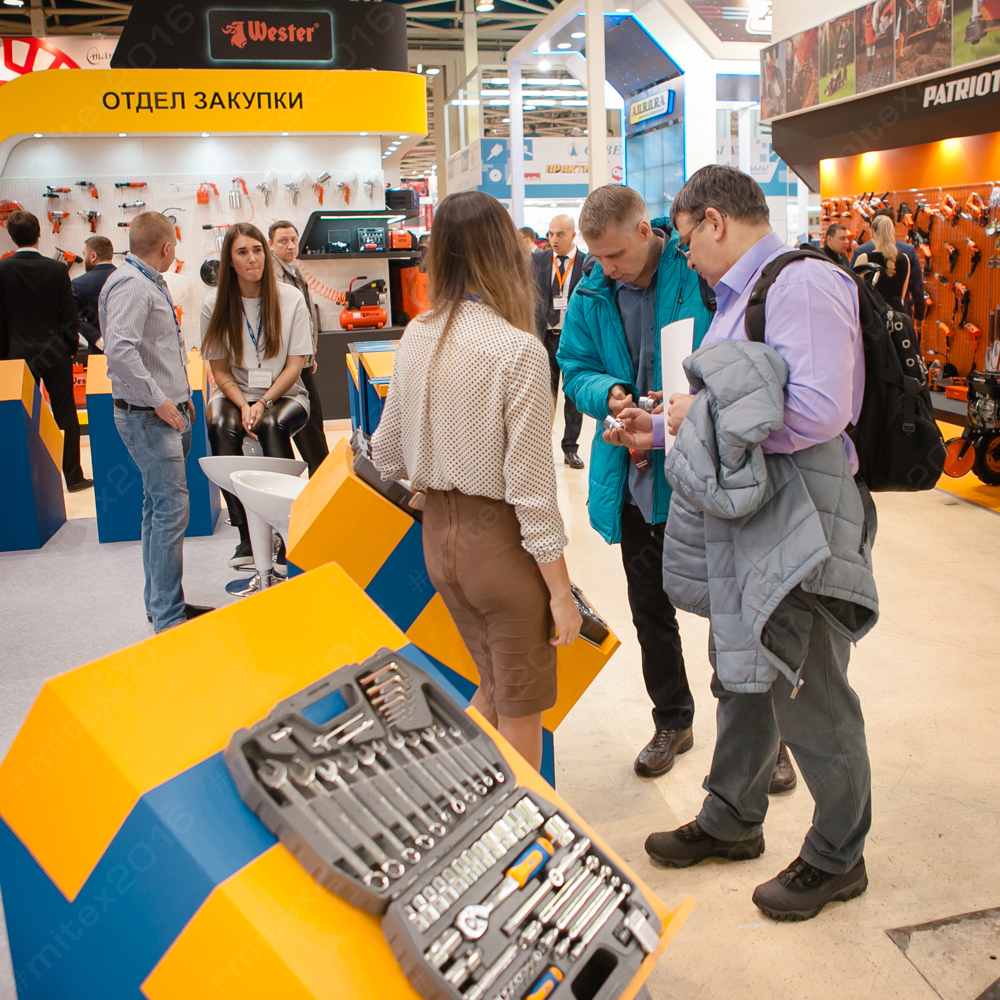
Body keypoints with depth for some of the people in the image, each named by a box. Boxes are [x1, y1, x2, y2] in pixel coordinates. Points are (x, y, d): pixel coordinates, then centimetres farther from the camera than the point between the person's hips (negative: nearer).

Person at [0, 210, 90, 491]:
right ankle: (73, 477, 8)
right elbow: (69, 314, -3)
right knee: (65, 414, 6)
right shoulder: (57, 269, -7)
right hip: (55, 353, 0)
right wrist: (71, 347, 10)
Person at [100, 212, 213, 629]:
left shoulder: (149, 283, 18)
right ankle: (169, 618, -5)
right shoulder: (129, 285, -15)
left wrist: (180, 395, 18)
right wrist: (158, 400, -22)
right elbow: (119, 350, -27)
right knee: (171, 509, -11)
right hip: (147, 417, -10)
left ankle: (160, 603, 25)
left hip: (166, 413, 10)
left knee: (158, 508, 15)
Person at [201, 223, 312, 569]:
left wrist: (263, 403, -17)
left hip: (284, 395, -1)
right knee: (221, 427, -33)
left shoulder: (291, 298, -3)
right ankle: (245, 537, -26)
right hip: (235, 395, 1)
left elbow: (294, 365, -4)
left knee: (272, 425, -35)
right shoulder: (215, 304, 0)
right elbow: (220, 369, 1)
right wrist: (243, 405, -17)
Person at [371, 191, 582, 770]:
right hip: (501, 541, -7)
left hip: (439, 533, 7)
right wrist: (561, 591, -12)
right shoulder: (518, 351, -20)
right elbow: (530, 489, -20)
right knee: (521, 708, 12)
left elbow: (387, 455, 8)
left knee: (495, 687, 25)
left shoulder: (417, 337, 0)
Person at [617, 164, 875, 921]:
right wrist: (664, 427, 22)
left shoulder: (804, 284, -17)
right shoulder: (743, 295, 13)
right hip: (745, 519, 10)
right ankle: (732, 821, 41)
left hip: (799, 530, -10)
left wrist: (704, 413, -18)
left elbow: (817, 410, -28)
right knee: (742, 678, 21)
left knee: (810, 702, 5)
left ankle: (837, 859, 28)